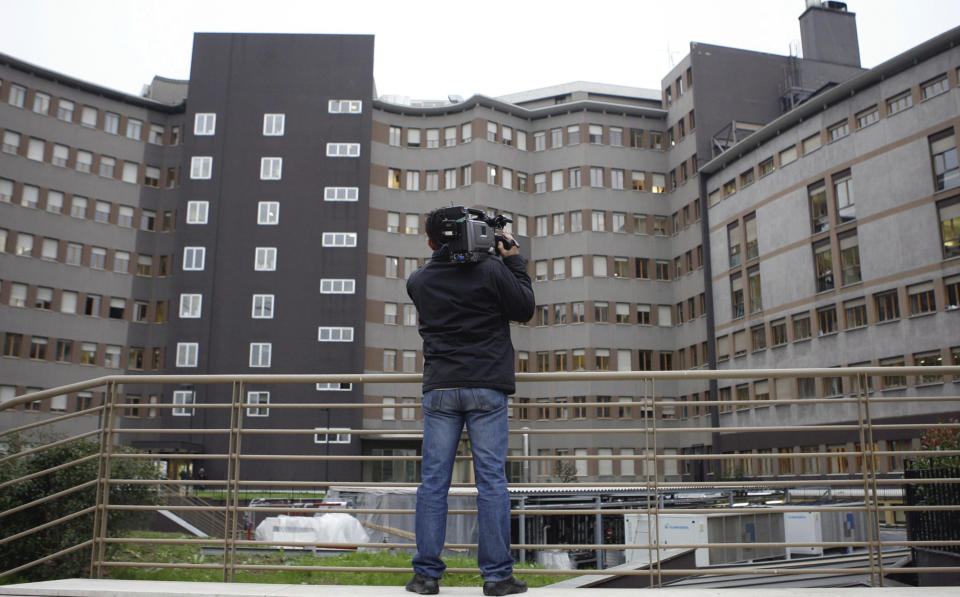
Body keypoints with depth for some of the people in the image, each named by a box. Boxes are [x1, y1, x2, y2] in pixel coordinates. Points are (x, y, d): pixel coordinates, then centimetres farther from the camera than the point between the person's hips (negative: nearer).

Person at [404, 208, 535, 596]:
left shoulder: (418, 281, 7)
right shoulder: (491, 269, -3)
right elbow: (524, 310, 5)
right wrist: (514, 259, 12)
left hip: (439, 389, 2)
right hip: (487, 388, -2)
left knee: (434, 480, 5)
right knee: (491, 479, 1)